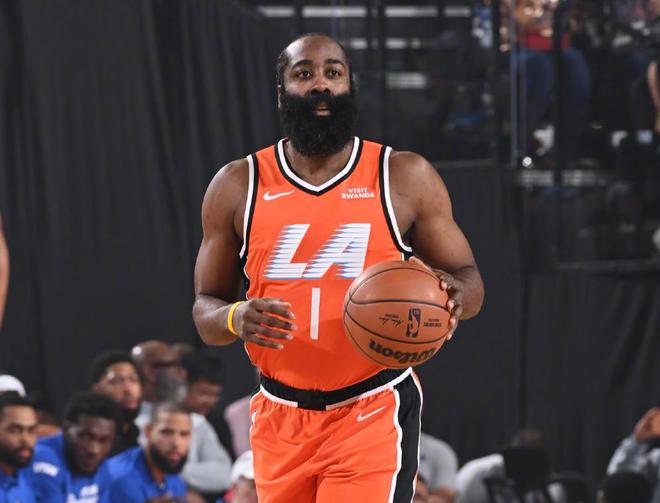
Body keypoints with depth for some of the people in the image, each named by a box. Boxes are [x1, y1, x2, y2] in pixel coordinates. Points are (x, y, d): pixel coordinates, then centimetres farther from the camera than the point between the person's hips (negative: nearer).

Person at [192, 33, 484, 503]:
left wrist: (454, 295, -19)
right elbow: (205, 309, 8)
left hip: (373, 414, -3)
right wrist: (235, 319, -16)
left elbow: (469, 279, 6)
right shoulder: (238, 186, 4)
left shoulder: (405, 178, -1)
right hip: (281, 421, 3)